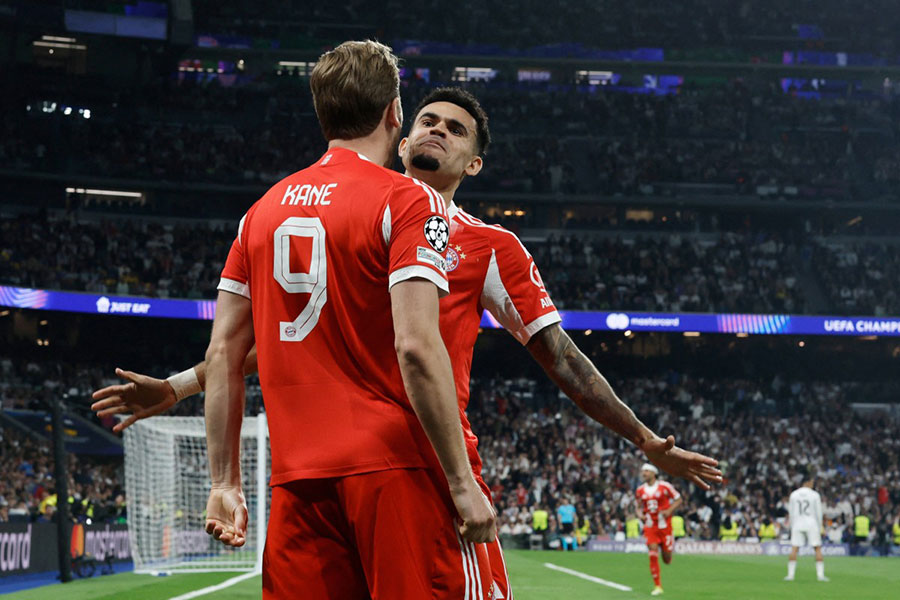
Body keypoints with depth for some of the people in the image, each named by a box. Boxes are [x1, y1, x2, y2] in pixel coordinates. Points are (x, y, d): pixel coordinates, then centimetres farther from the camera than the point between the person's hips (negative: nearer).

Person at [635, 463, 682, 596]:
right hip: (650, 526, 2)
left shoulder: (664, 486, -6)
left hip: (664, 524, -2)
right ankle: (657, 586, -4)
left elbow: (678, 500, 1)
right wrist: (640, 514, -5)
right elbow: (639, 507, 17)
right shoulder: (640, 490, 5)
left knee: (667, 560, 2)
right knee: (653, 555, -12)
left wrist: (669, 510, -14)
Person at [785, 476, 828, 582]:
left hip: (797, 524, 2)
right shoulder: (815, 495, -2)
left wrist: (792, 527, 15)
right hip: (812, 524, -2)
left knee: (794, 549, 1)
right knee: (817, 548, 3)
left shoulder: (794, 494, 5)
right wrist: (819, 528, 9)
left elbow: (791, 513, 8)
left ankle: (790, 574, -6)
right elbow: (818, 513, 0)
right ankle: (820, 574, -1)